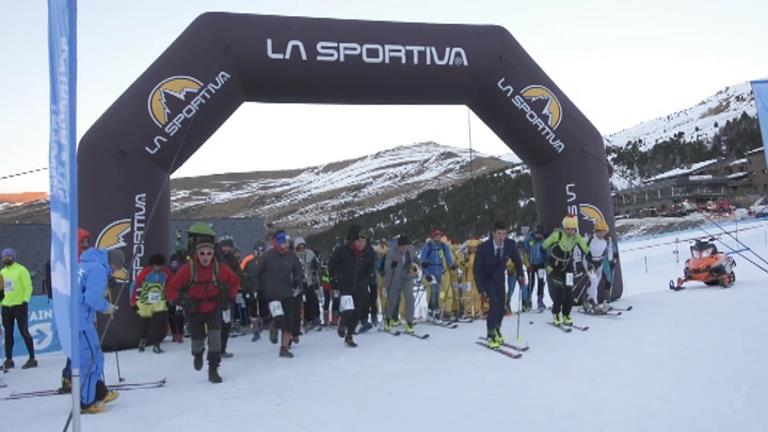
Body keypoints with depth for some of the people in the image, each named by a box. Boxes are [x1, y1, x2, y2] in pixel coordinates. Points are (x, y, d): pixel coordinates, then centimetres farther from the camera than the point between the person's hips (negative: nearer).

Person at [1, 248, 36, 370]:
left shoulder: (21, 270, -5)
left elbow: (28, 286, -10)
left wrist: (25, 300, -16)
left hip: (19, 306, -6)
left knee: (24, 332, -4)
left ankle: (32, 359, 1)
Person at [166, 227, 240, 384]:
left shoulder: (220, 269, -11)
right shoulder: (187, 269, -17)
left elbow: (235, 282, 6)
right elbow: (171, 290, -12)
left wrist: (230, 298, -5)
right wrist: (182, 300, -27)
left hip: (214, 308, 1)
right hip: (194, 311, 0)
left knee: (215, 335, -17)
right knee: (197, 340, 4)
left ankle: (213, 369, -1)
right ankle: (198, 353, 44)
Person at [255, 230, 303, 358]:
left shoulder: (292, 255, 2)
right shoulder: (267, 256, -8)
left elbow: (299, 271, 13)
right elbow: (258, 272, 1)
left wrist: (298, 282, 0)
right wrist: (262, 287, 2)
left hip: (288, 293, 4)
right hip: (272, 294, -4)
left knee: (290, 322, 3)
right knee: (280, 320, -20)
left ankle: (284, 348, 19)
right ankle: (274, 325, 17)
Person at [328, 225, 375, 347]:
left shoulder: (369, 252, -8)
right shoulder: (341, 251, -18)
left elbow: (370, 268, 12)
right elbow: (331, 266, -3)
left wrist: (366, 280, 9)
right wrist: (335, 284, -1)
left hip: (360, 288, 4)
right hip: (344, 286, -3)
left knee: (357, 314, 7)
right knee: (348, 311, -19)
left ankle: (349, 336, 28)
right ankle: (342, 322, 17)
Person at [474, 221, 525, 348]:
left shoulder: (510, 244, -19)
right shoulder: (483, 248, -28)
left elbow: (516, 260, 3)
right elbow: (477, 270, -18)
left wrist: (520, 275, -7)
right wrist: (481, 289, -21)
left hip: (500, 278, 4)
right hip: (487, 279, -4)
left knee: (501, 306, 3)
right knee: (495, 303, -19)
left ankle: (496, 329, 31)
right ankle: (491, 334, -1)